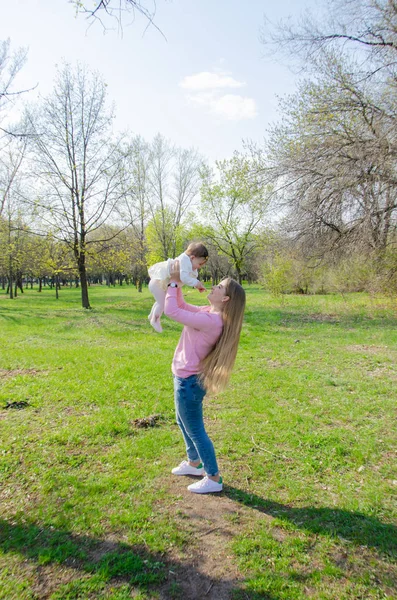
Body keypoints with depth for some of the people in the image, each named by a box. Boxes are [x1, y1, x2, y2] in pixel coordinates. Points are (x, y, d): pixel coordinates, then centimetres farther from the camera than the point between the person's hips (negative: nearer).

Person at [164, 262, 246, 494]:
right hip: (187, 378, 10)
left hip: (189, 381, -10)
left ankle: (214, 479, 21)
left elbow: (172, 311, -26)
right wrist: (177, 283, 2)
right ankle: (194, 463, 46)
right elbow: (182, 306, 14)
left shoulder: (210, 321, -29)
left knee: (195, 431, 5)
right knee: (184, 423, 27)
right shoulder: (210, 313, 1)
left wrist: (173, 282, -13)